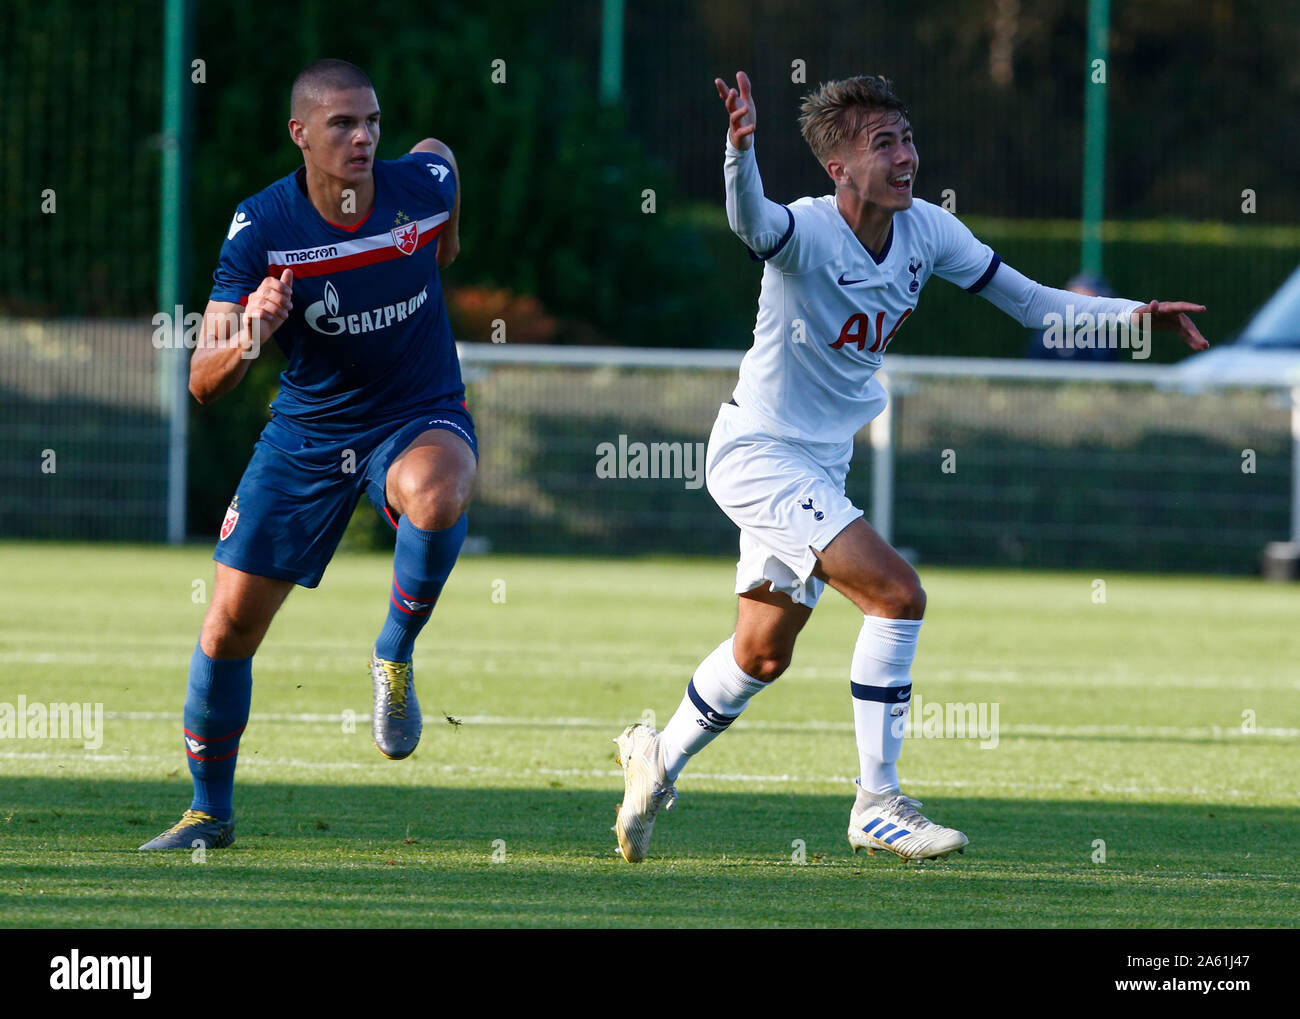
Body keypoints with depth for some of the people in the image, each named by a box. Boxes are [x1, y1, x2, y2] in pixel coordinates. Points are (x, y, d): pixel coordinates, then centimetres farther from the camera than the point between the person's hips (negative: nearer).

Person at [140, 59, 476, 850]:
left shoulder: (423, 185, -14)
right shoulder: (261, 228, -18)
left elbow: (440, 150, 16)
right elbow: (204, 384, -21)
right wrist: (246, 340, -43)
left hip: (422, 418, -1)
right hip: (308, 428, 1)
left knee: (437, 495, -39)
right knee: (230, 622, -2)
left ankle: (396, 657, -12)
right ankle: (210, 811, 19)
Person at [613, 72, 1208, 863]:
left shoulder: (927, 231, -6)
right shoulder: (806, 233, -26)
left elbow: (1027, 300, 5)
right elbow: (751, 221, -50)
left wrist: (1135, 314, -7)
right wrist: (741, 151, -71)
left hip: (821, 463, 8)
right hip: (757, 451, -8)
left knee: (763, 655, 19)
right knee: (898, 594, -21)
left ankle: (661, 757, 44)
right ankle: (877, 807, -11)